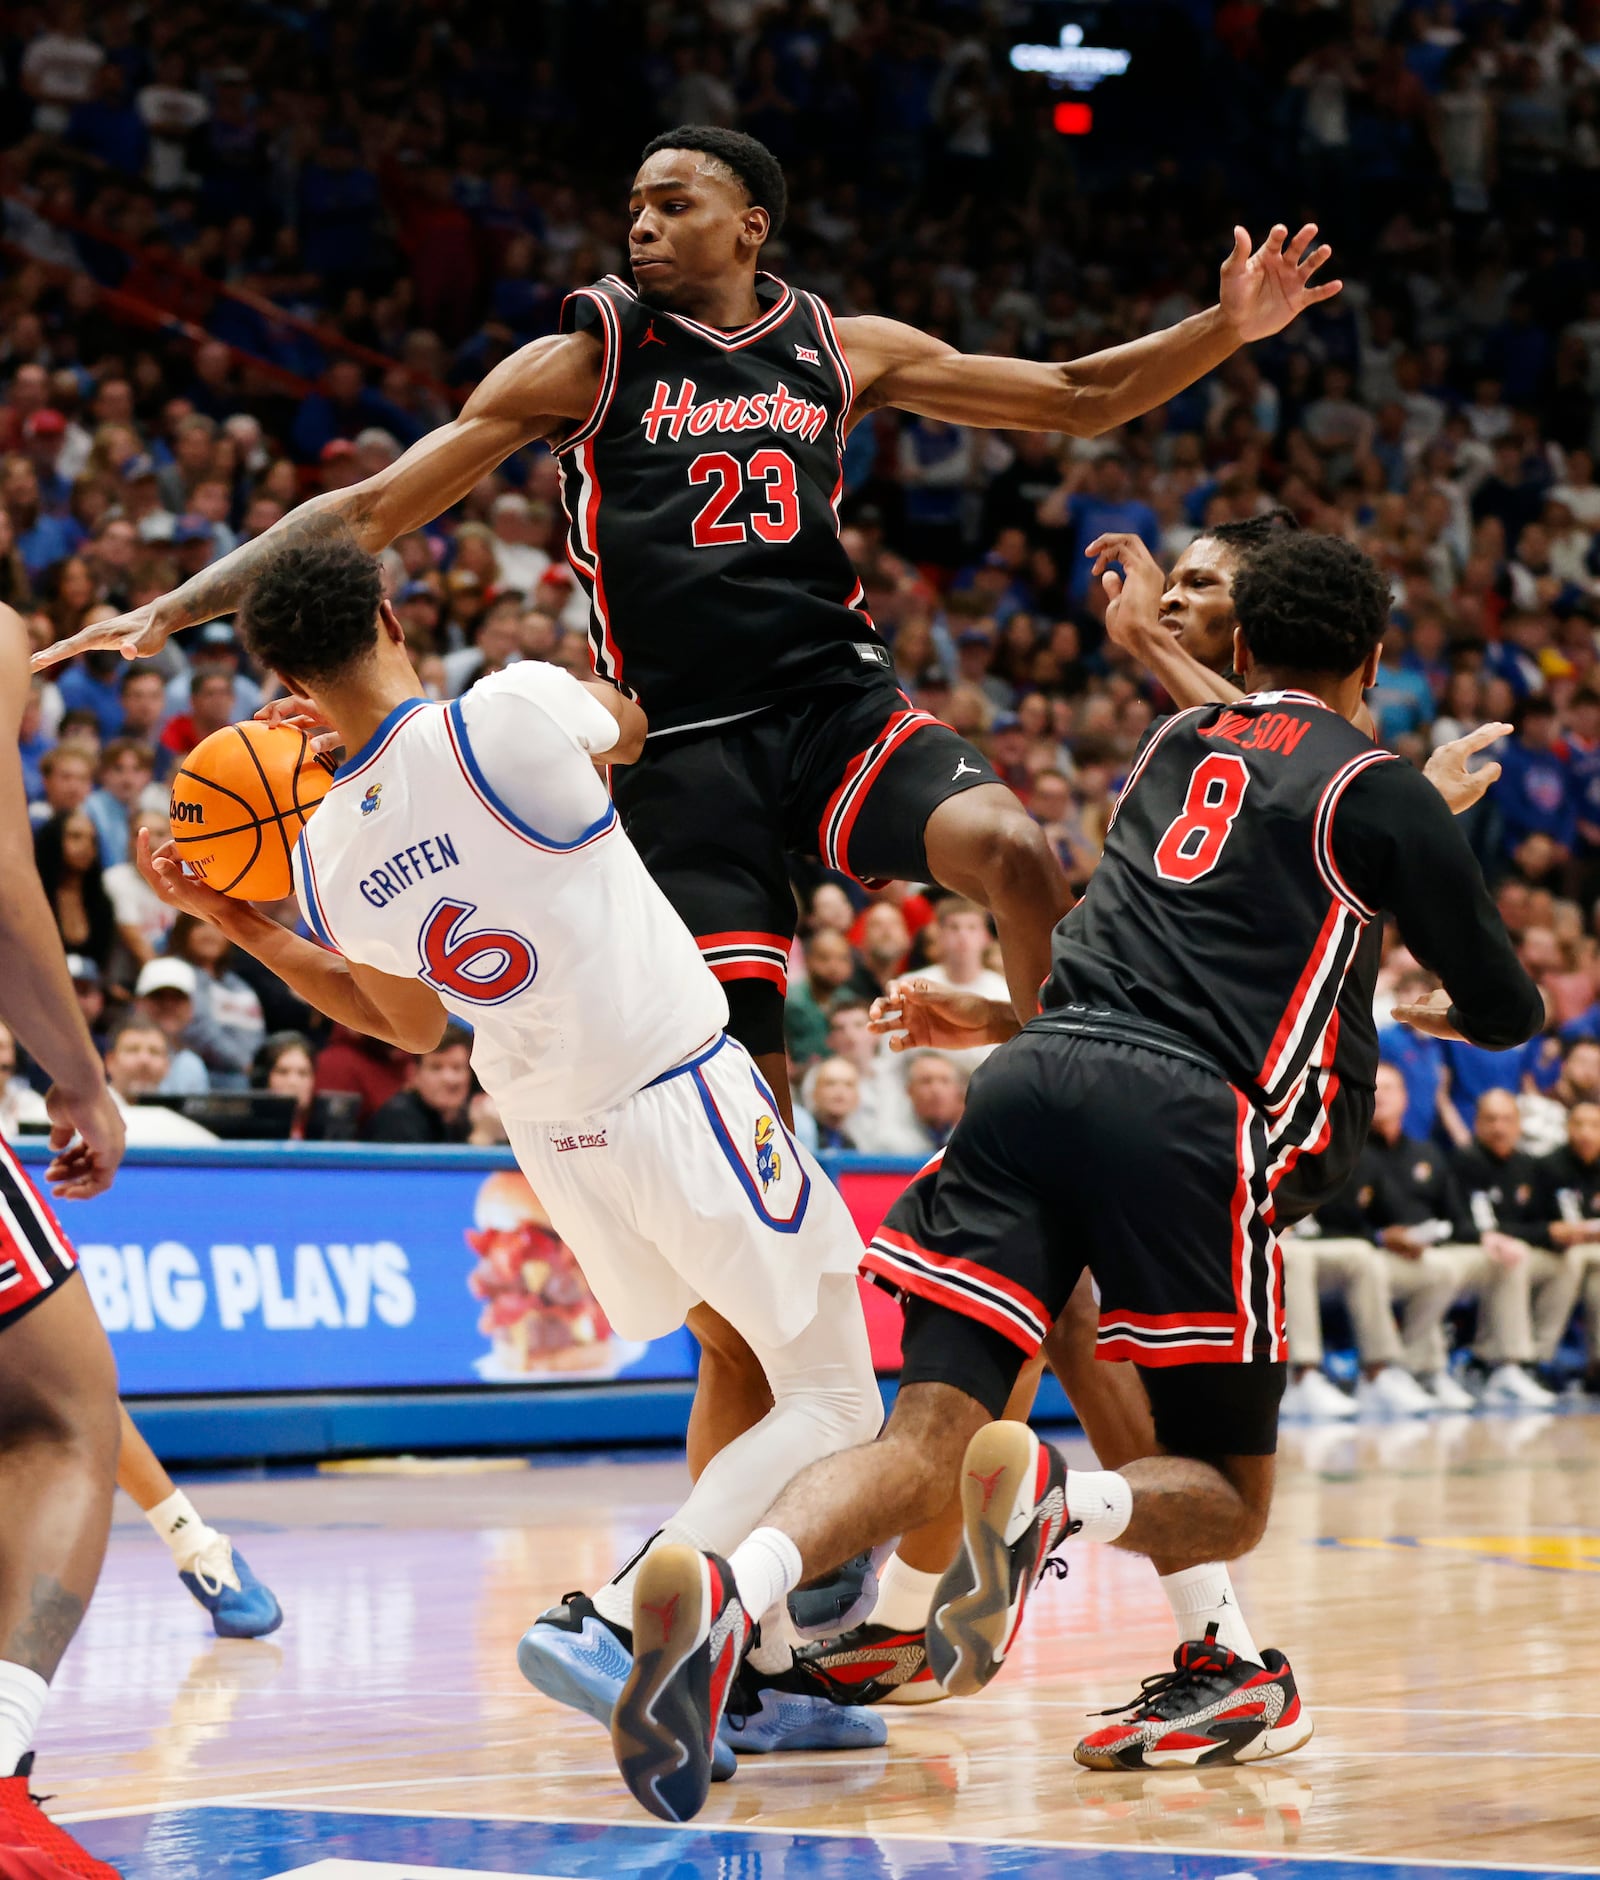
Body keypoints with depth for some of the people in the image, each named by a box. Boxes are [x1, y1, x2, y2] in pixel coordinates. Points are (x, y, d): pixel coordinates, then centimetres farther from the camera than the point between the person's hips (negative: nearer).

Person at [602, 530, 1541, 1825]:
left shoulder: (1173, 743, 25)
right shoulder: (1379, 788, 11)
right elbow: (1510, 1012, 21)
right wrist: (1437, 1009, 41)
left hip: (1032, 1076, 4)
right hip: (1182, 1113, -4)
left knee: (925, 1446, -3)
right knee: (1226, 1501, 10)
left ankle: (728, 1589, -34)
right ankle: (1052, 1501, -25)